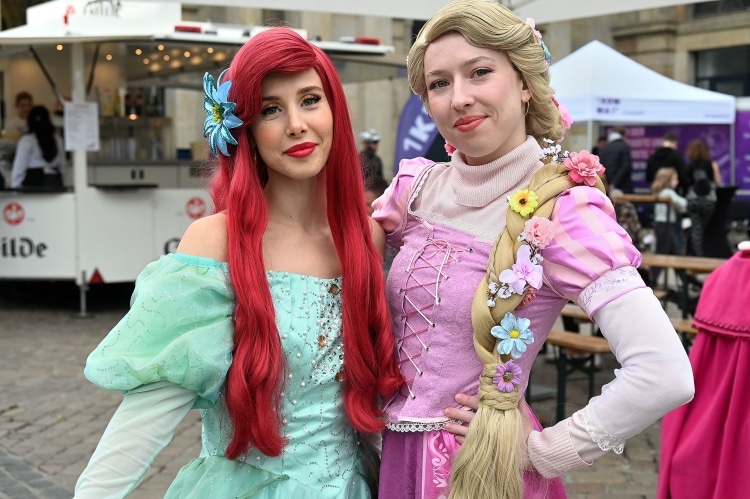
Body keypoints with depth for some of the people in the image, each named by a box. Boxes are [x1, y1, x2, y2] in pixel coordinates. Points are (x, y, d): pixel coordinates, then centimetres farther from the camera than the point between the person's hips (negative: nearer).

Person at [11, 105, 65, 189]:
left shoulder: (26, 141, -5)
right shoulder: (57, 139, 6)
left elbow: (19, 167, -4)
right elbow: (62, 164, 12)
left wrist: (15, 186, 3)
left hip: (33, 182, -4)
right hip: (55, 182, 4)